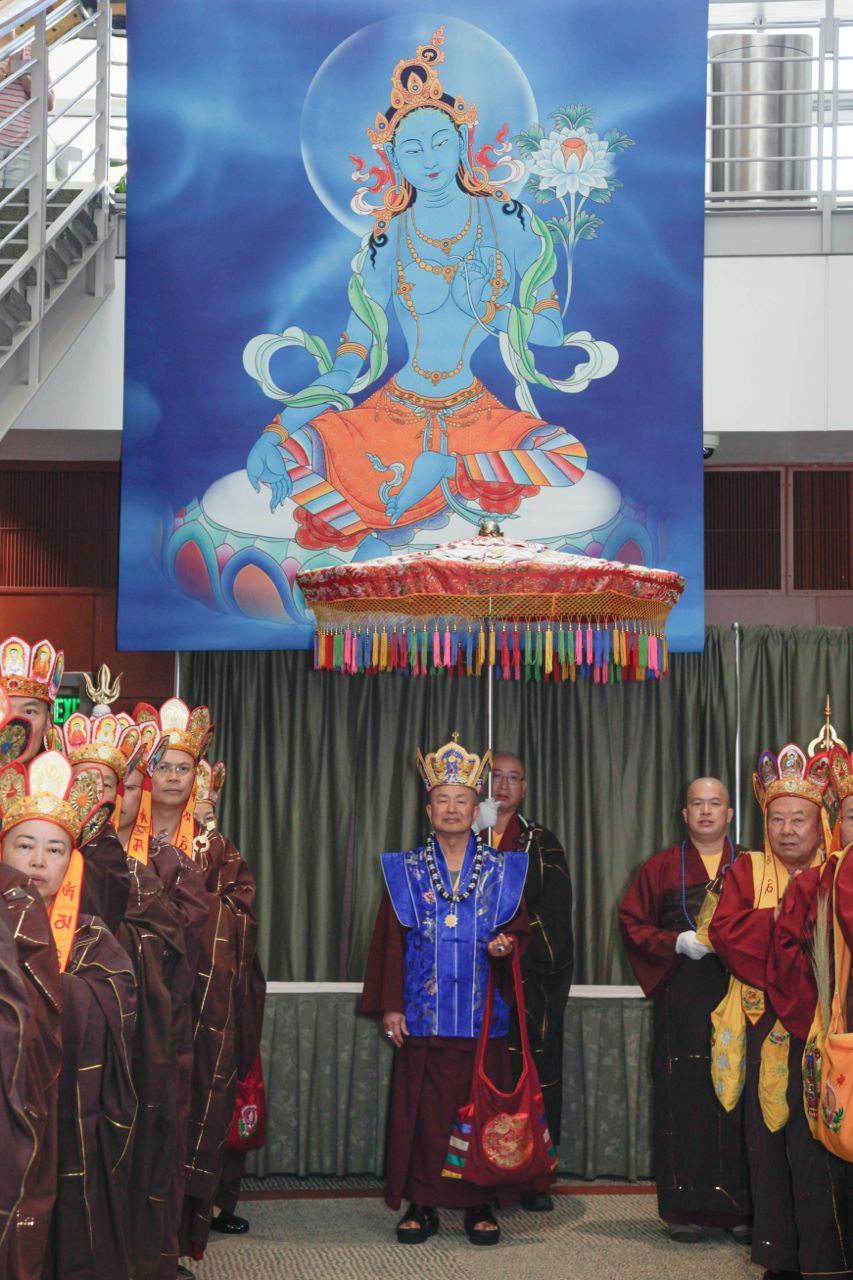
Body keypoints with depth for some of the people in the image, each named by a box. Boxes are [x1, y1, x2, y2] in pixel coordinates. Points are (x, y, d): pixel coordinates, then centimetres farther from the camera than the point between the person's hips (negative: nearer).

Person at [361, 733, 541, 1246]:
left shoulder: (502, 869, 7)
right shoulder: (405, 870, 6)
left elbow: (521, 928, 11)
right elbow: (390, 940, 4)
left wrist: (507, 944, -13)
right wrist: (390, 1004, -1)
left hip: (482, 1014, 0)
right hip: (424, 1016, 0)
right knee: (423, 1109, 0)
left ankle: (481, 1204, 11)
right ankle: (422, 1204, 10)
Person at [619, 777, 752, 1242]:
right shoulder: (661, 867, 10)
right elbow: (632, 924, 8)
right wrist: (679, 943, -6)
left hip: (738, 994, 0)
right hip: (681, 1000, 0)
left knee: (736, 1098, -3)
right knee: (682, 1098, -2)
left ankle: (738, 1206, 6)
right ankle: (683, 1208, 6)